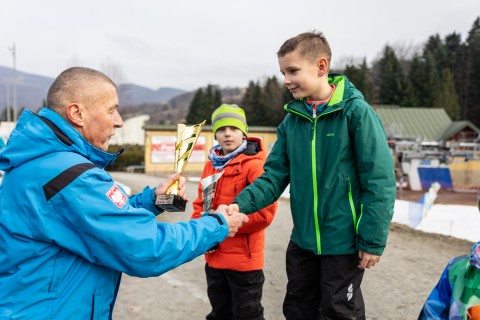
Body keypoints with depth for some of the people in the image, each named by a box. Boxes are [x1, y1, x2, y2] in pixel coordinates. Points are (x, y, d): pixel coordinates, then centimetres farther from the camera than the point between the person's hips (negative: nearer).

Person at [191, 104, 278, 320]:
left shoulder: (254, 164, -14)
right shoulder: (211, 165, 9)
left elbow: (265, 211, -21)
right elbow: (201, 203, 16)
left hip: (243, 259, -7)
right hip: (214, 257, 7)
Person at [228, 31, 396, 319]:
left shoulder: (356, 112, -15)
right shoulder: (292, 119, 1)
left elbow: (380, 180, -16)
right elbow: (275, 175, -1)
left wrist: (373, 240, -17)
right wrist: (242, 204, -17)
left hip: (344, 242, -5)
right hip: (302, 240, 6)